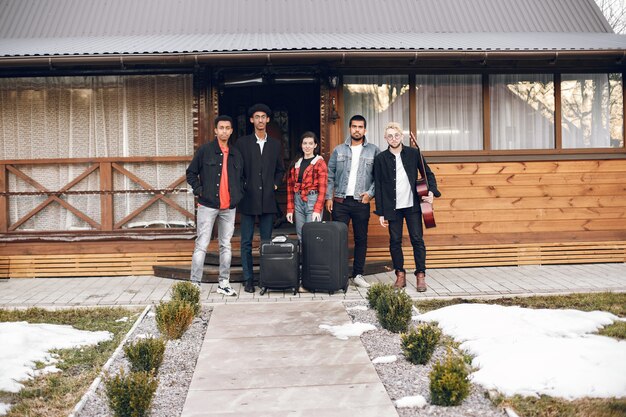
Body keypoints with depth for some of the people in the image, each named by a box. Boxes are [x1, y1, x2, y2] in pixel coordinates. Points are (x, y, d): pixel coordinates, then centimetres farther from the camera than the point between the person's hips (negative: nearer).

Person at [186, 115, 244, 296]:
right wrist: (199, 190, -7)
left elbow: (241, 177, 22)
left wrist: (239, 194, 9)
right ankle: (194, 283, 0)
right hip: (208, 205, -4)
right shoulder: (205, 150, -1)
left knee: (226, 246, 10)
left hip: (229, 207, 4)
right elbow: (191, 173, 4)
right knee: (201, 246, -4)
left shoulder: (236, 154, 12)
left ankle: (224, 283, 18)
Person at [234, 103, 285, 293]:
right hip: (248, 199, -2)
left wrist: (276, 184, 5)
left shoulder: (275, 144, 11)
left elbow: (280, 169, 20)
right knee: (246, 242, 1)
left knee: (267, 240, 7)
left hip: (268, 199, 2)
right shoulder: (242, 142, 3)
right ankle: (248, 279, 8)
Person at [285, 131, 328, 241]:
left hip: (313, 201, -5)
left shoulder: (320, 163, -3)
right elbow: (290, 187, 11)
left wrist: (317, 210, -18)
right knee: (300, 236, 8)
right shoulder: (295, 163, 12)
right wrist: (290, 209, 5)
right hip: (298, 201, 5)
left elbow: (322, 189, -9)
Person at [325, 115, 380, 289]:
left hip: (361, 202, 0)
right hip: (340, 201, 0)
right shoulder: (338, 150, 8)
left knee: (361, 240, 5)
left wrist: (370, 193, -8)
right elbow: (330, 176, 8)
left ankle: (358, 275, 13)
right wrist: (329, 197, 1)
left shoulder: (374, 151, 5)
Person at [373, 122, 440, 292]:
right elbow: (378, 187, 1)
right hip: (392, 207, 0)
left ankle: (420, 276, 6)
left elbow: (428, 173, 11)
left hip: (412, 205, 0)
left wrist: (431, 191, -8)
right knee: (395, 241, 4)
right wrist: (381, 213, -2)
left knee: (417, 240, -1)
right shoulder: (380, 158, 1)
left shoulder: (413, 153, 3)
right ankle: (400, 275, 15)